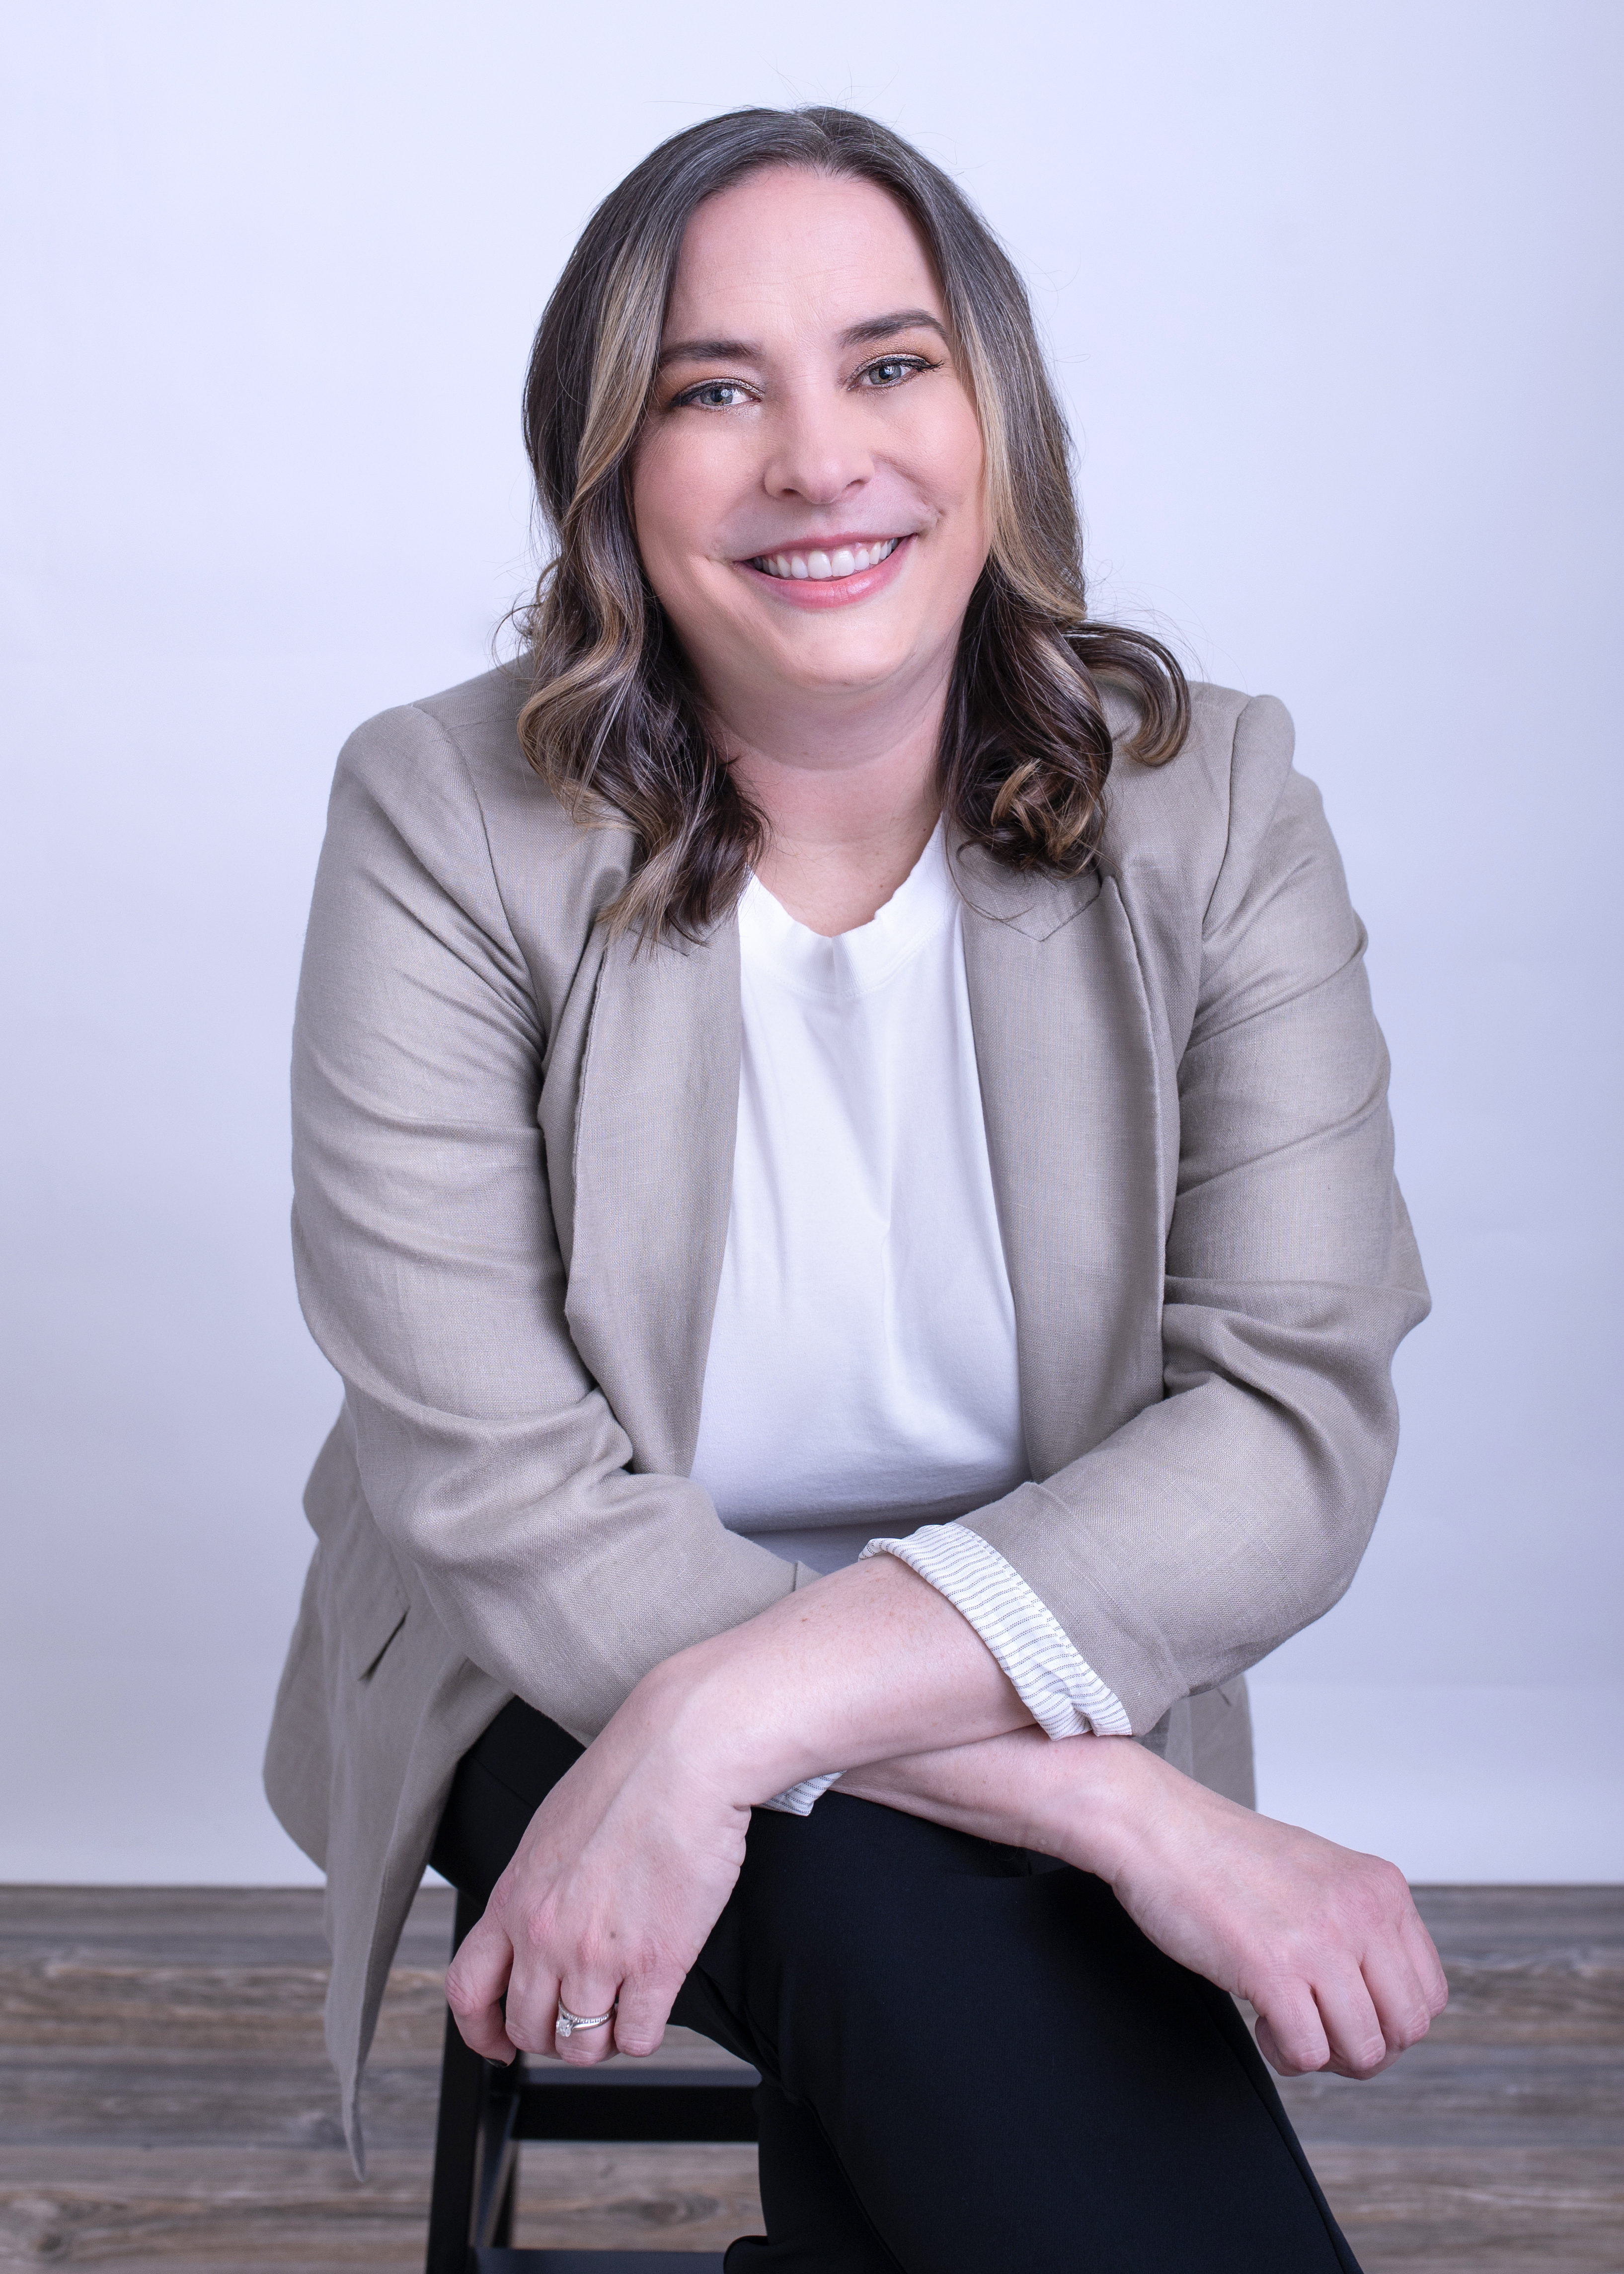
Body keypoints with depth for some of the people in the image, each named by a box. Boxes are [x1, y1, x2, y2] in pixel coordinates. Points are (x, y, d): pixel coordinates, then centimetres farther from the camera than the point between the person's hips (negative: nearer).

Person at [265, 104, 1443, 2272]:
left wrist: (737, 1713, -29)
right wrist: (1116, 1811, -28)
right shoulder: (446, 818, -13)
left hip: (1050, 1676, 2)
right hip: (555, 1677, -1)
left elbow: (1298, 1413, -15)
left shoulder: (1211, 804, -8)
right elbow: (501, 1490, -19)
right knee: (899, 1897, -30)